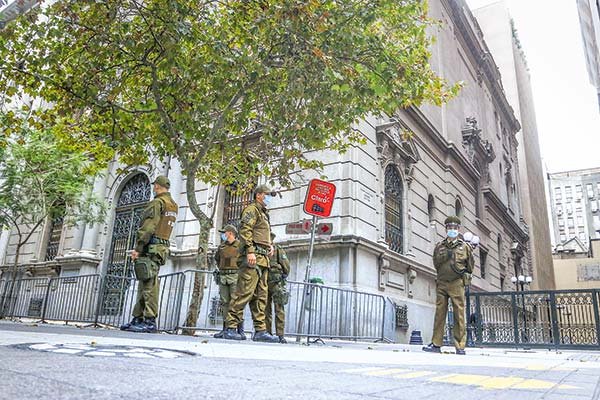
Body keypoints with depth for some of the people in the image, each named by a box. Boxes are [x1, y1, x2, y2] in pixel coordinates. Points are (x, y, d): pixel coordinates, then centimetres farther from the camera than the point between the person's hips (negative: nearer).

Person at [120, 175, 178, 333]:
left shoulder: (157, 202, -9)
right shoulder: (173, 205, 19)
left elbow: (148, 228, -17)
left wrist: (138, 248, -16)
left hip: (151, 247, -9)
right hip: (163, 247, 9)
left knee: (149, 285, -9)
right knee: (144, 284, 12)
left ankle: (150, 321, -9)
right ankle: (138, 319, 16)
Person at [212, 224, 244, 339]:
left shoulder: (240, 245, 0)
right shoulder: (222, 246, 15)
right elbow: (217, 258, 31)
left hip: (235, 277, -5)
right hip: (223, 277, 5)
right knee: (225, 303, 4)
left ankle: (240, 331, -10)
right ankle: (226, 329, 9)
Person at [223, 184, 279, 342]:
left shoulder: (264, 214, 29)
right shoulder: (252, 209, 0)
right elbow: (245, 230, -14)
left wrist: (269, 245, 16)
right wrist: (250, 251, -23)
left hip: (263, 259, 10)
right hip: (252, 257, -10)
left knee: (260, 295, 6)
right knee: (245, 292, -13)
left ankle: (260, 330, 6)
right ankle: (231, 328, -10)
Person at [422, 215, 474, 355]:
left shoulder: (464, 246, 12)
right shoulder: (439, 246, 17)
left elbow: (470, 266, 14)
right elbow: (436, 262, 10)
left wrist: (464, 273, 1)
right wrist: (446, 255, -2)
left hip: (457, 283, -2)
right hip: (441, 283, 2)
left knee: (459, 314, -4)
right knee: (439, 313, 1)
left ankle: (460, 346, 0)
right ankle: (436, 344, 4)